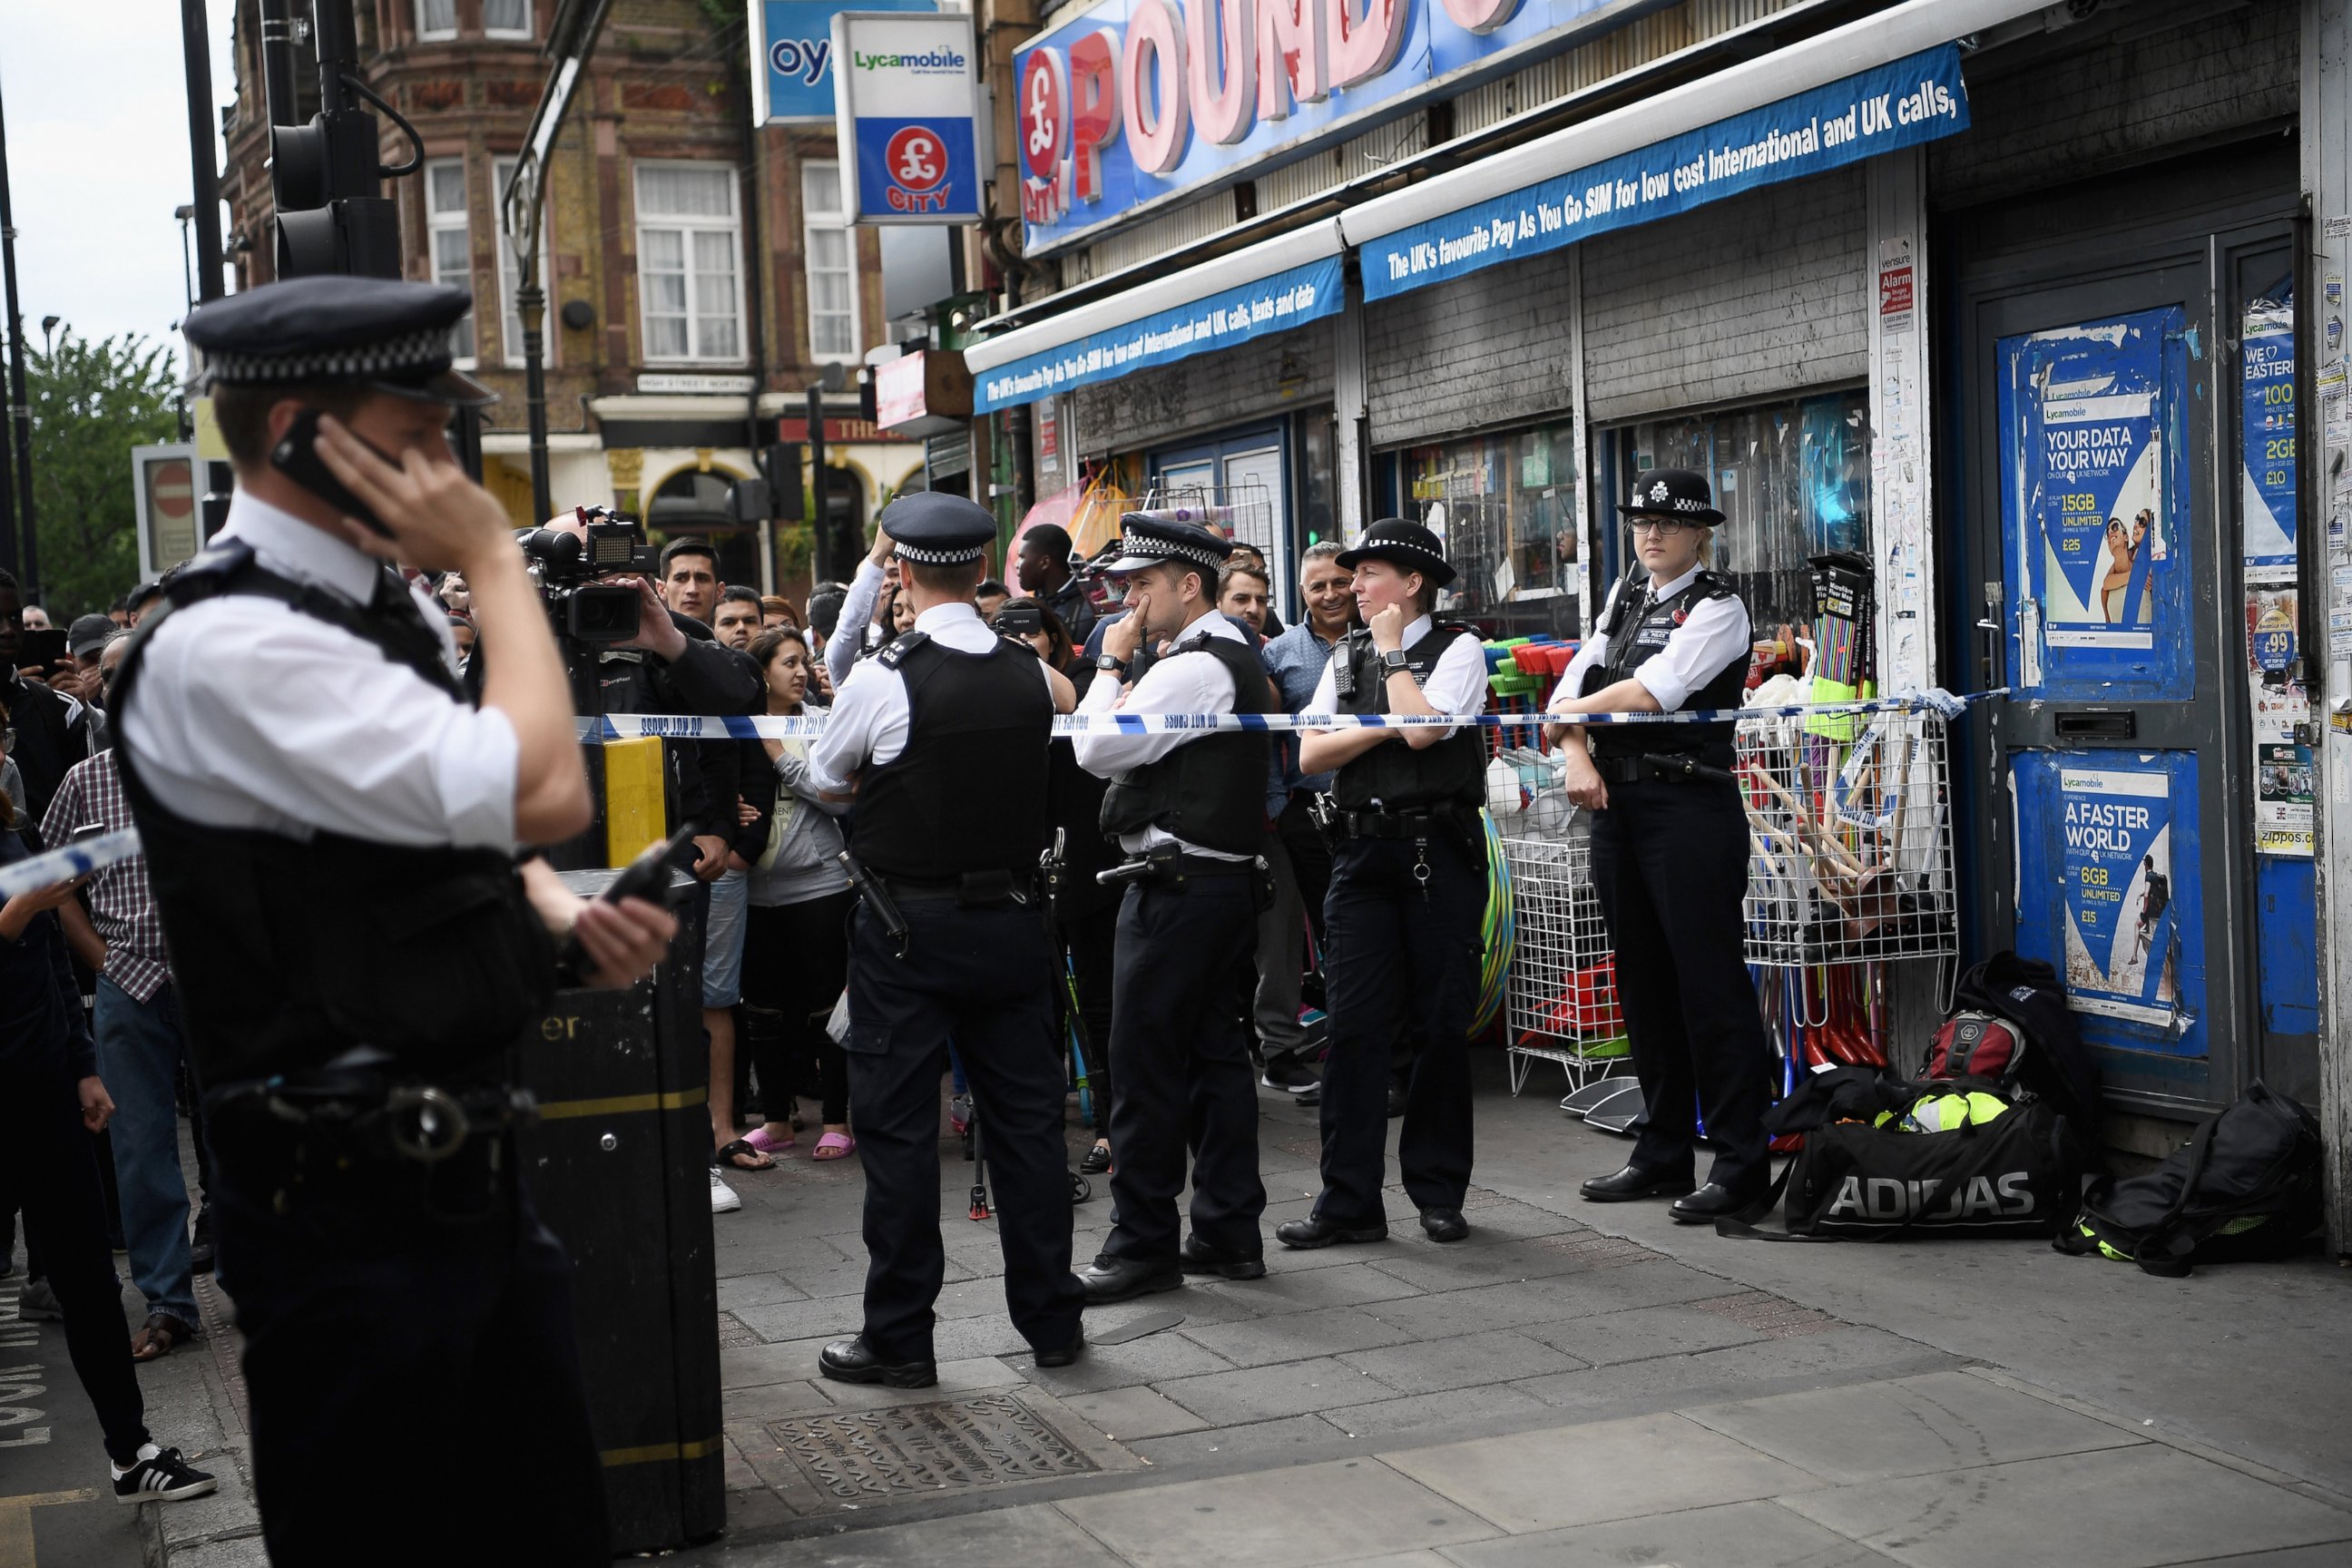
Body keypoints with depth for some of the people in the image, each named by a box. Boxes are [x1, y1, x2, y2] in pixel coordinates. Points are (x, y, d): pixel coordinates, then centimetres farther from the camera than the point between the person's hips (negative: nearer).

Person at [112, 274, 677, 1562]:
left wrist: (568, 917, 4)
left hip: (464, 1167, 9)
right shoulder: (227, 647, -20)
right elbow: (544, 794, -26)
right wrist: (496, 560, -14)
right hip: (353, 1207, -9)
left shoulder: (388, 610, 11)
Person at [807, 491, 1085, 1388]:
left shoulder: (882, 680, -13)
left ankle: (899, 1339, 7)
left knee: (898, 1127, 3)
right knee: (1027, 1117, 11)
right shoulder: (1032, 678, -1)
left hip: (907, 925, -4)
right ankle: (1051, 1320, 19)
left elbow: (824, 780, 3)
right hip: (1010, 918, 4)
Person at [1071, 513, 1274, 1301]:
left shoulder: (1192, 669, -16)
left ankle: (1144, 1244, 0)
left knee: (1145, 1066, -5)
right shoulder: (1238, 660, 16)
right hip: (1227, 879, 11)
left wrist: (1113, 664, -8)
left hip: (1177, 887, -10)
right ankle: (1229, 1231, 17)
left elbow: (1097, 749, -17)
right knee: (1216, 1056, 12)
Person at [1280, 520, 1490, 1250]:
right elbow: (1310, 754, 5)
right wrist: (1386, 726, -7)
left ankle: (1438, 1191, 15)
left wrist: (1393, 651, -4)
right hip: (1363, 852, 4)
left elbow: (1422, 729, -17)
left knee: (1443, 1024, 3)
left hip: (1438, 852, -4)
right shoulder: (1345, 658, 15)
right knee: (1353, 1025, -1)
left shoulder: (1458, 648, 0)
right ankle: (1349, 1202, 3)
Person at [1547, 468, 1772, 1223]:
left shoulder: (1717, 609, -5)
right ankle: (1661, 1153, 21)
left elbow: (1653, 690, -17)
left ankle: (1741, 1162, -1)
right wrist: (1577, 756, -7)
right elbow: (1576, 681, 10)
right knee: (1643, 984, 12)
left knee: (1710, 984, -7)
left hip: (1691, 807, -7)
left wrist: (1566, 717, -4)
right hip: (1617, 804, 8)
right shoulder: (1625, 595, 17)